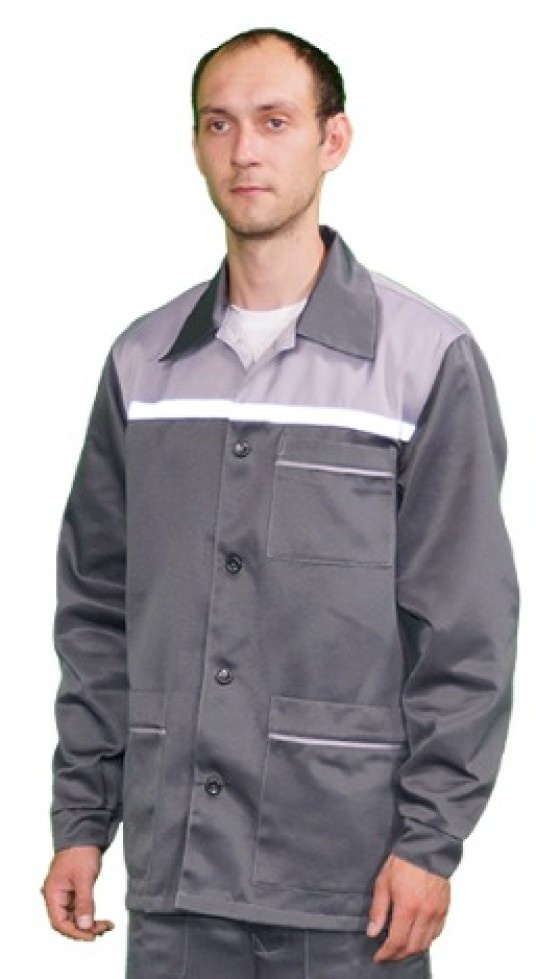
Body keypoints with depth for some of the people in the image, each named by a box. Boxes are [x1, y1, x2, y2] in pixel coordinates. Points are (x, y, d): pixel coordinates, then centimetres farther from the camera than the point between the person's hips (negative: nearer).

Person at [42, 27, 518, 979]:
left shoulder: (427, 356, -2)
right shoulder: (143, 363, 9)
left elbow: (466, 630, -4)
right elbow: (96, 608, 12)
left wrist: (430, 839, -8)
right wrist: (80, 819, 8)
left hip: (349, 872, -3)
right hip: (174, 867, 3)